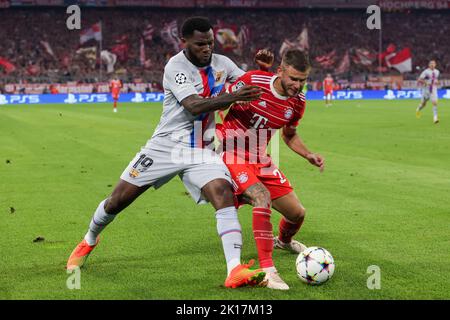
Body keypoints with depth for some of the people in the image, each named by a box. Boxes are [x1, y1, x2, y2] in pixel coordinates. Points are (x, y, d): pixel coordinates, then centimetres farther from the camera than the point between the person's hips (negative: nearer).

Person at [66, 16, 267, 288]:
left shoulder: (221, 63, 2)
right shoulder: (176, 67, -16)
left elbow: (250, 85, 14)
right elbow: (194, 106, -29)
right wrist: (233, 97, -39)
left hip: (202, 151, 3)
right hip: (167, 146, -3)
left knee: (224, 193, -24)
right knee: (118, 200, 3)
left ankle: (235, 271, -32)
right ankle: (89, 241, 35)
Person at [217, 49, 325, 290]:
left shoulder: (297, 101, -5)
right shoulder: (253, 81, -22)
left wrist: (309, 155, -2)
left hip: (260, 159, 6)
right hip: (231, 154, -6)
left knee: (297, 213, 8)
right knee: (262, 197, -32)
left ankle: (283, 241, 46)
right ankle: (267, 270, -28)